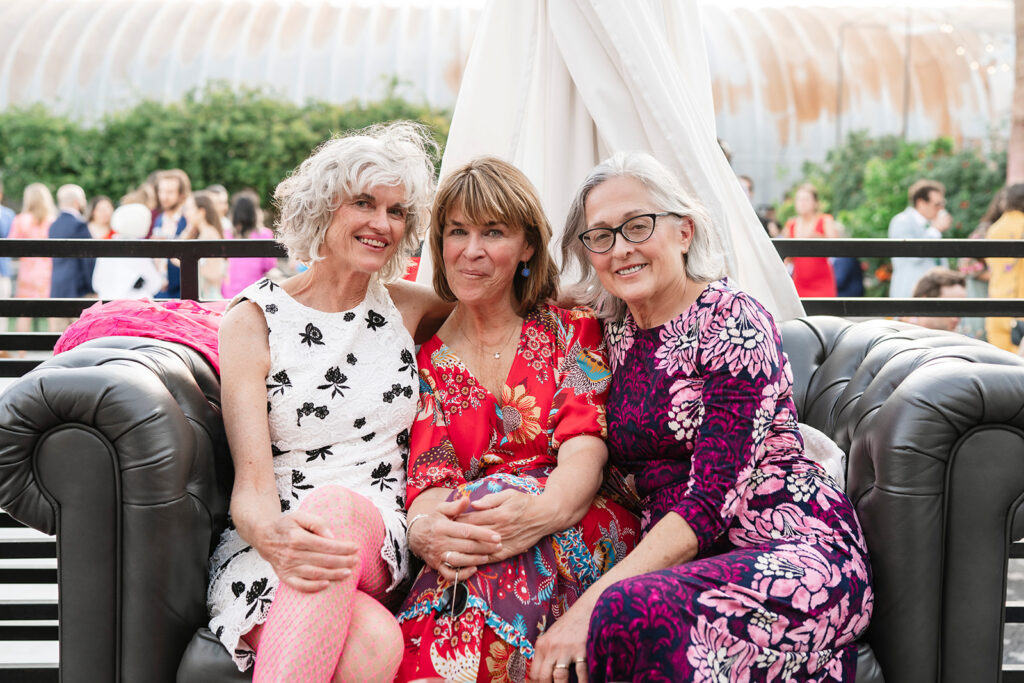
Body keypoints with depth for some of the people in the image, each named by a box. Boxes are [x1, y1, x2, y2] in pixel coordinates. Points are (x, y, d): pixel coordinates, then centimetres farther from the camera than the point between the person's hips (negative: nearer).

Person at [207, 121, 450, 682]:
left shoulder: (405, 310, 14)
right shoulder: (254, 319, 2)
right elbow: (251, 483, -9)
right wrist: (273, 535, -33)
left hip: (379, 551, 3)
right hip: (267, 555, -3)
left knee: (337, 507, -36)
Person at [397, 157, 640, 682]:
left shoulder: (573, 332, 10)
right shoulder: (426, 361, 14)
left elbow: (584, 446, -6)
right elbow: (428, 478, 2)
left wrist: (542, 510, -30)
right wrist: (426, 531, -25)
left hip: (581, 528, -1)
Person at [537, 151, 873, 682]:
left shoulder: (734, 325, -10)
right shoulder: (615, 331, 11)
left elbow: (713, 497, -18)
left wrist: (591, 605, -26)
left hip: (798, 548, -5)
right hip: (680, 559, 5)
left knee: (632, 612, -36)